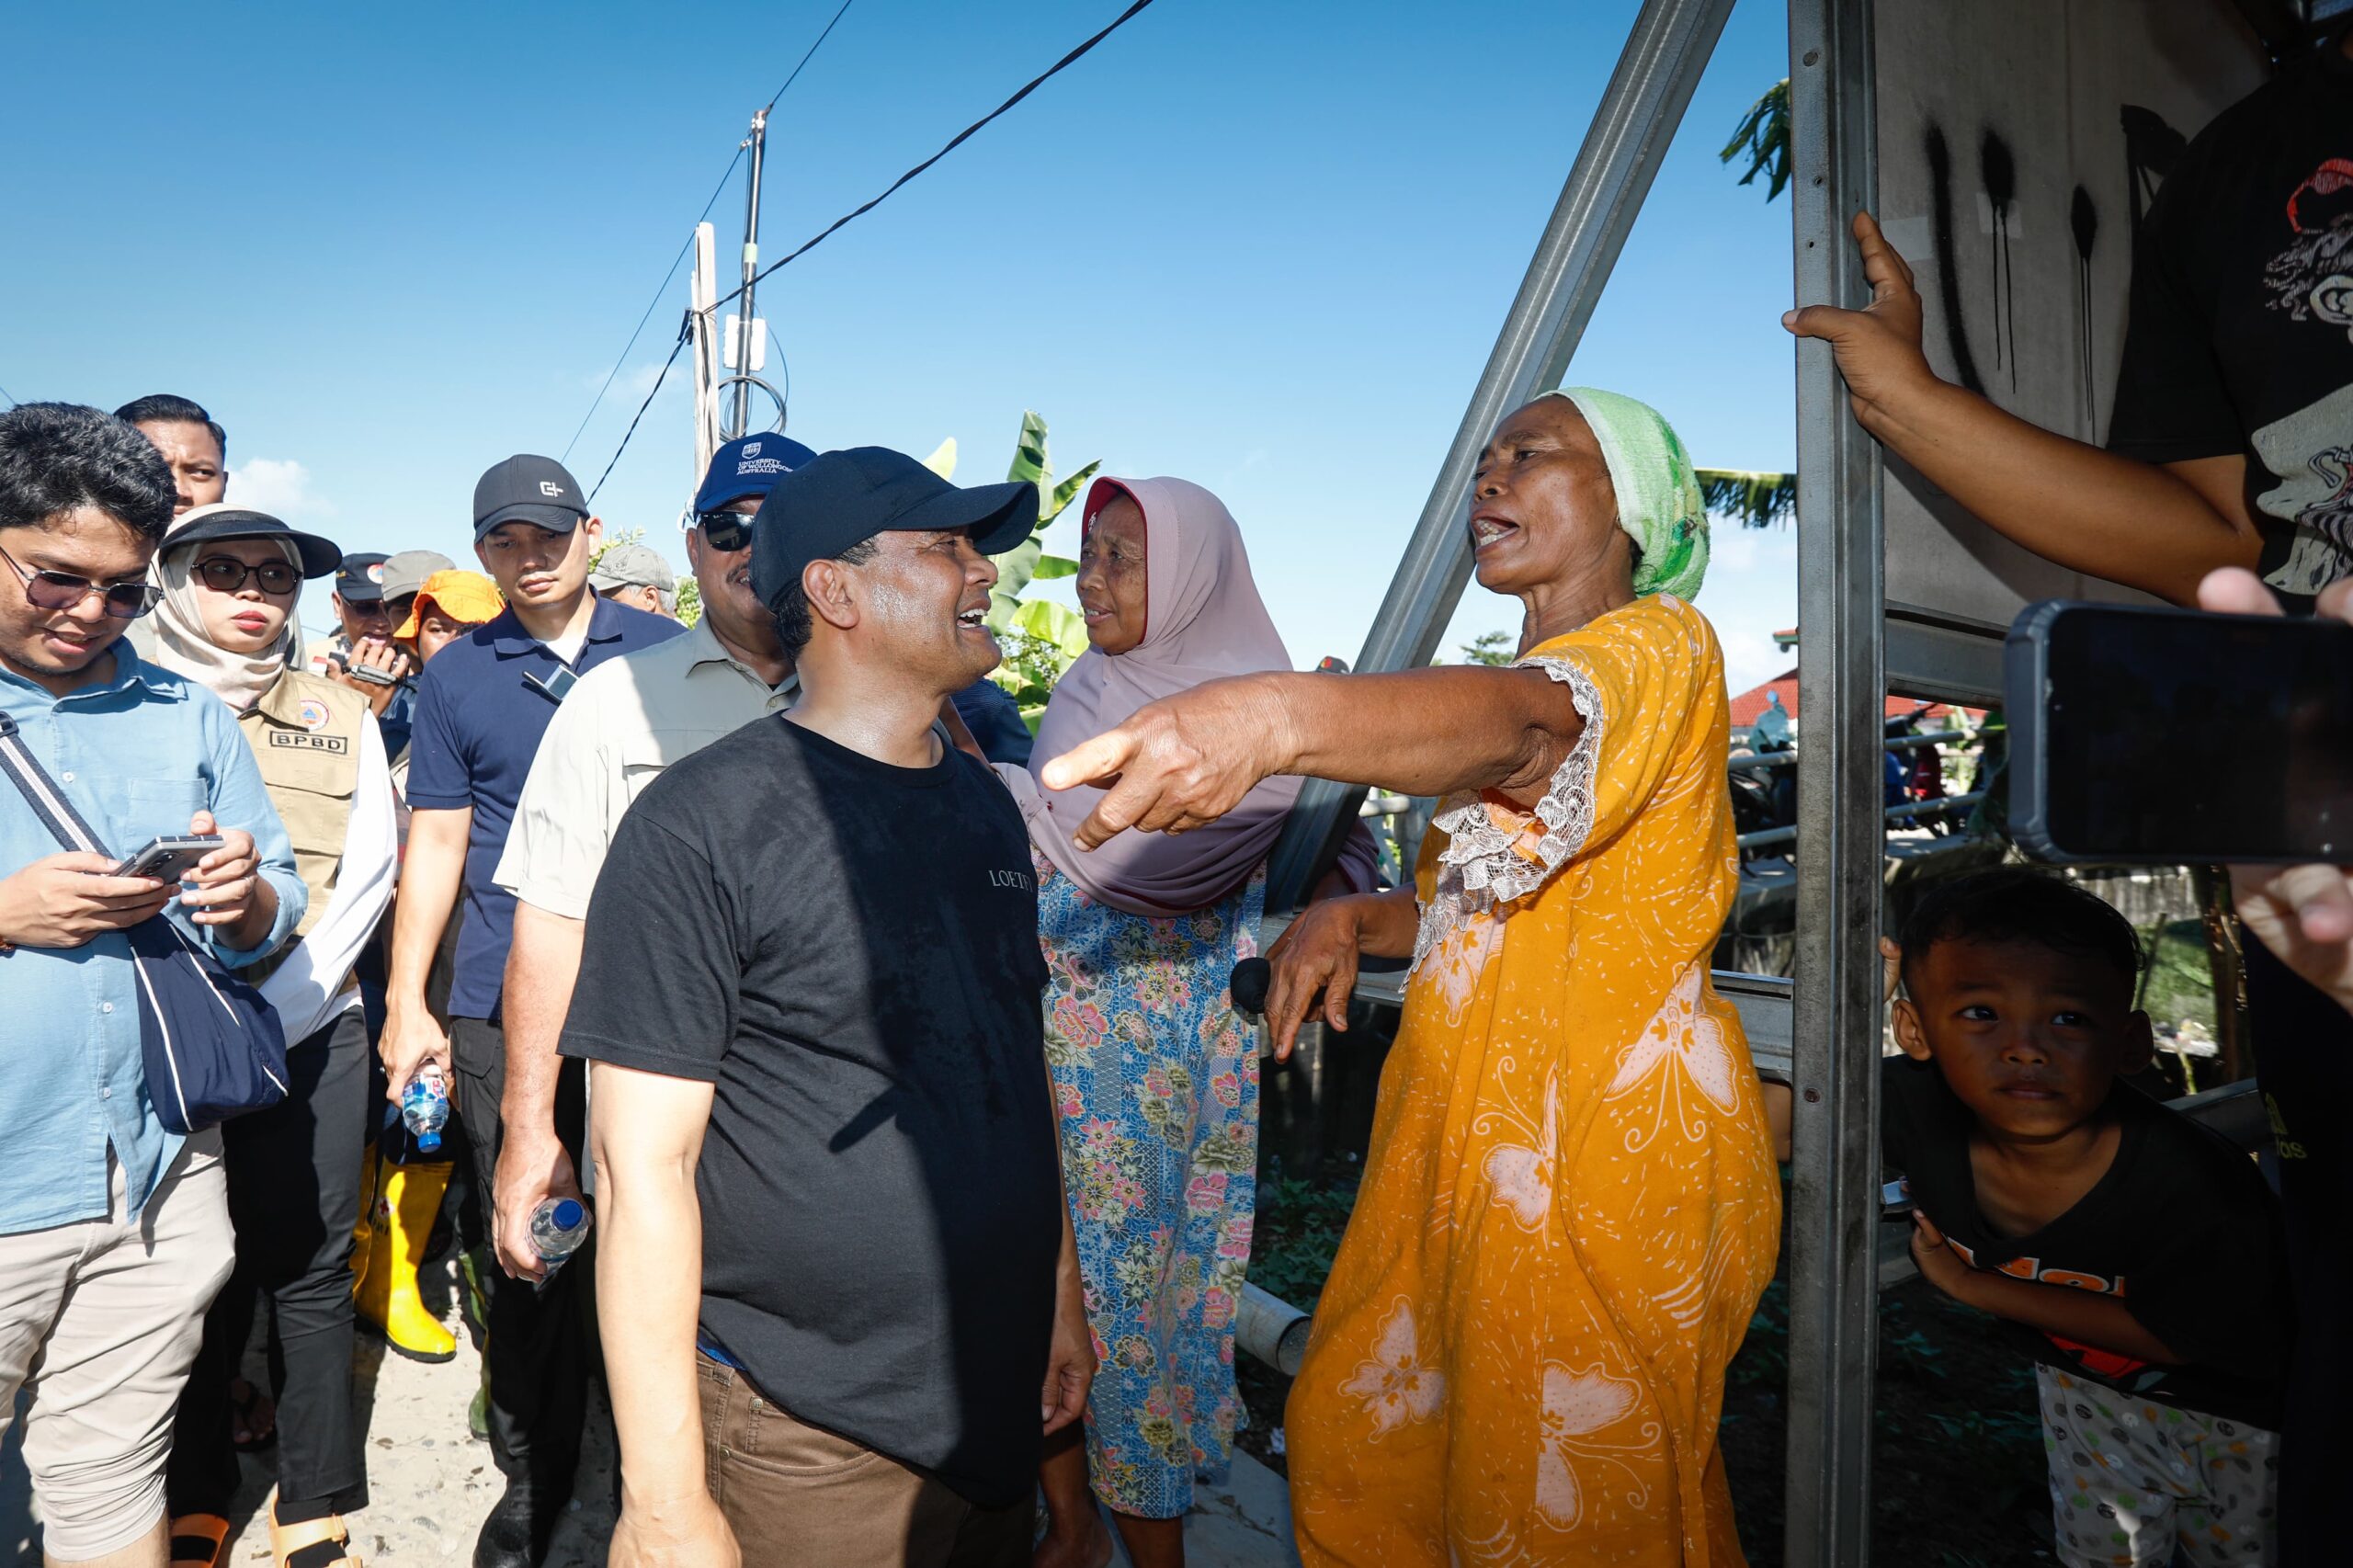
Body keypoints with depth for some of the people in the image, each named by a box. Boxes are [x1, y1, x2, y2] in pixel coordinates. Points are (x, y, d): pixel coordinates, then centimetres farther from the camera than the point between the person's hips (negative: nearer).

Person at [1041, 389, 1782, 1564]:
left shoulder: (1661, 645, -10)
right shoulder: (1517, 694, 19)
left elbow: (1524, 726, -34)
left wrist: (1278, 713, -53)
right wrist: (1352, 920, 5)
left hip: (1605, 1147, -8)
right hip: (1462, 1131, 8)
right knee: (1360, 1436, 17)